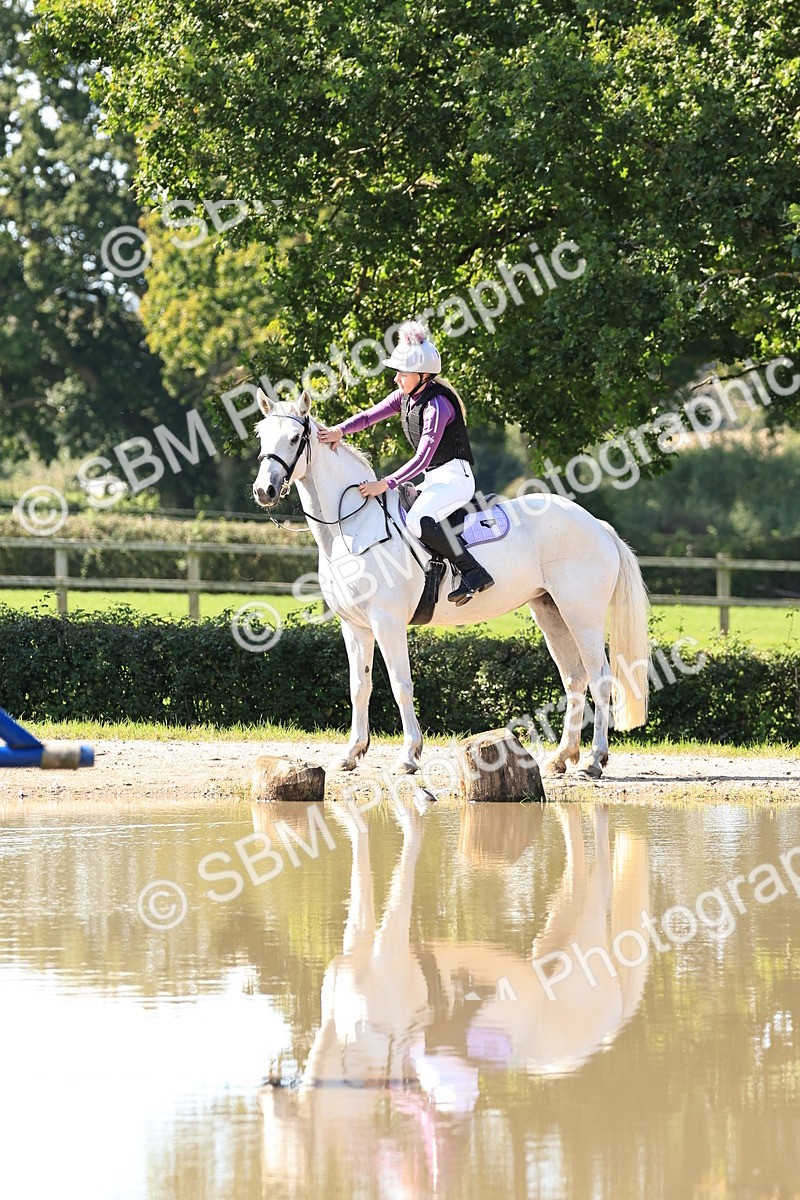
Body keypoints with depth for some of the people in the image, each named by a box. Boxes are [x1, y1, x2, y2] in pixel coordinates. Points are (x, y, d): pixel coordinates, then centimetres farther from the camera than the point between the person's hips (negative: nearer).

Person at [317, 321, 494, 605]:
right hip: (434, 480, 10)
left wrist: (386, 484, -26)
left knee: (418, 519, -33)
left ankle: (474, 573, -30)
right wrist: (341, 430, -18)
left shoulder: (437, 405, -20)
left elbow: (422, 458, -23)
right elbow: (371, 415, 0)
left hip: (455, 476, -10)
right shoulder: (406, 397, 7)